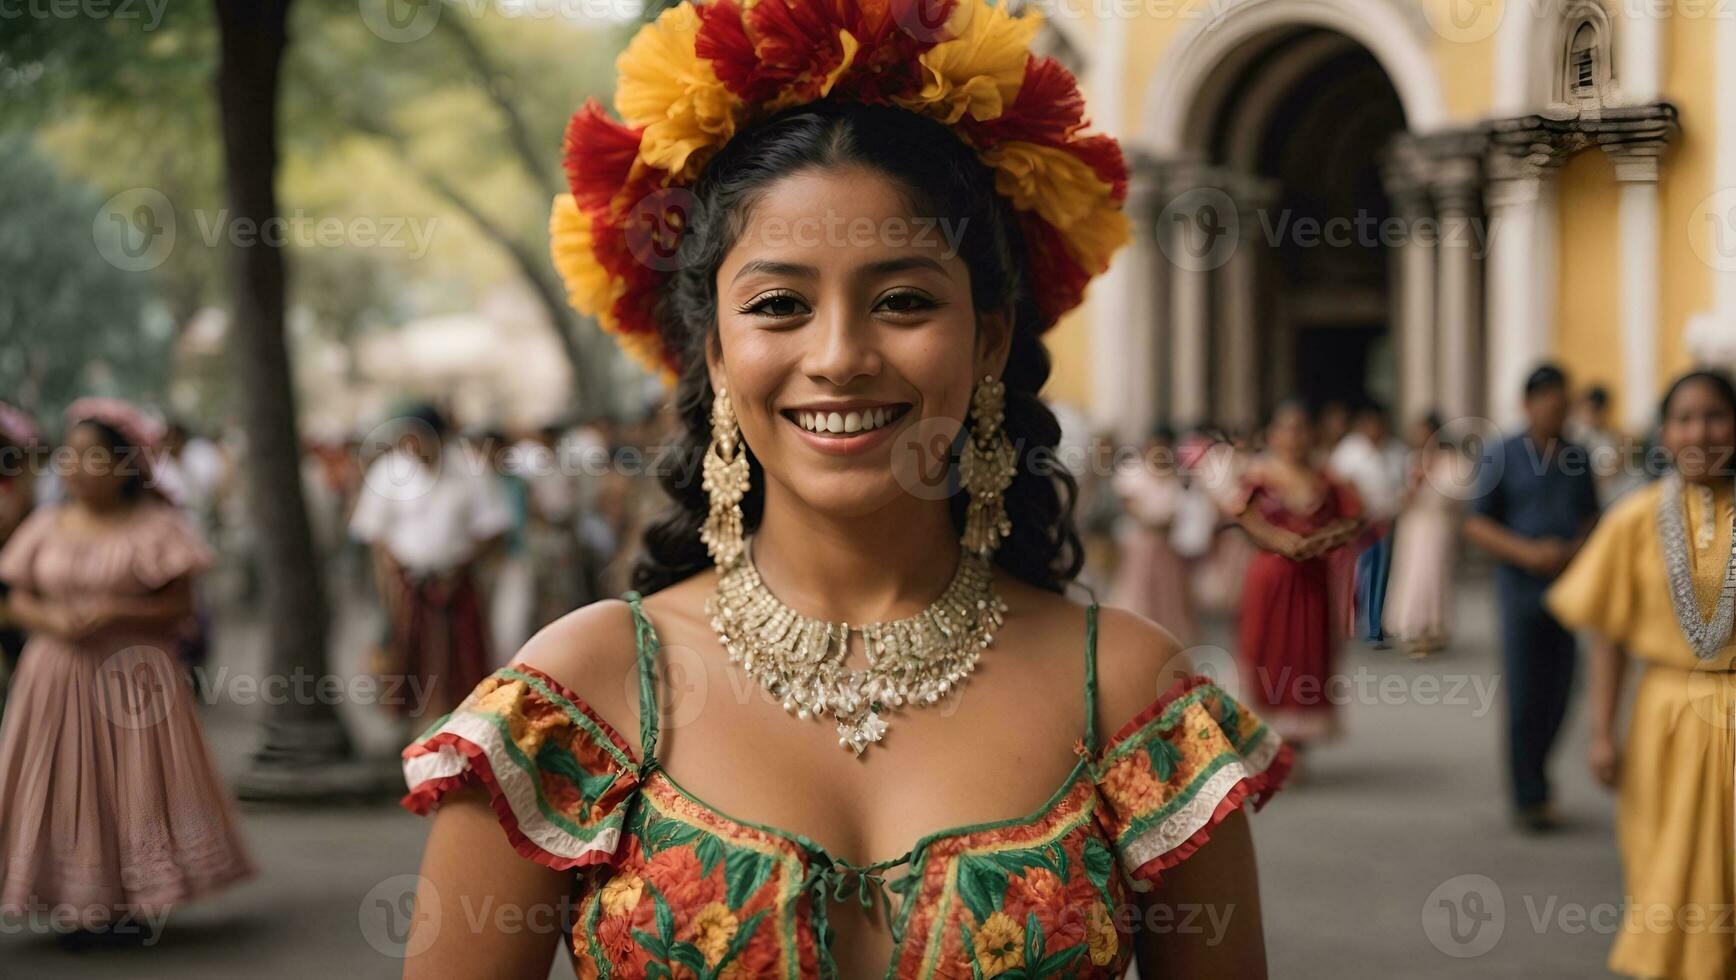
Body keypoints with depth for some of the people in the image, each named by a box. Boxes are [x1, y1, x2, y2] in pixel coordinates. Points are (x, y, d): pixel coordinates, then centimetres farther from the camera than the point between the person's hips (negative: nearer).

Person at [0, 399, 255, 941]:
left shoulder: (153, 525, -4)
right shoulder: (48, 524, 7)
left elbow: (179, 604, -7)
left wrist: (114, 612, -20)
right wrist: (52, 619, -13)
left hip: (133, 675, -3)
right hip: (58, 675, 3)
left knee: (135, 785, 0)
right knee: (66, 789, 3)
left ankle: (136, 902, 12)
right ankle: (79, 904, 15)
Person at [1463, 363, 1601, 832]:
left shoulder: (1577, 458, 7)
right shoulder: (1505, 456, -4)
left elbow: (1591, 517, 16)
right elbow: (1475, 524, -4)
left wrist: (1577, 548, -6)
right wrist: (1526, 552, -18)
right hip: (1522, 587, -4)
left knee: (1557, 694, 6)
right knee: (1525, 697, -3)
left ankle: (1532, 774, 26)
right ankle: (1529, 798, 6)